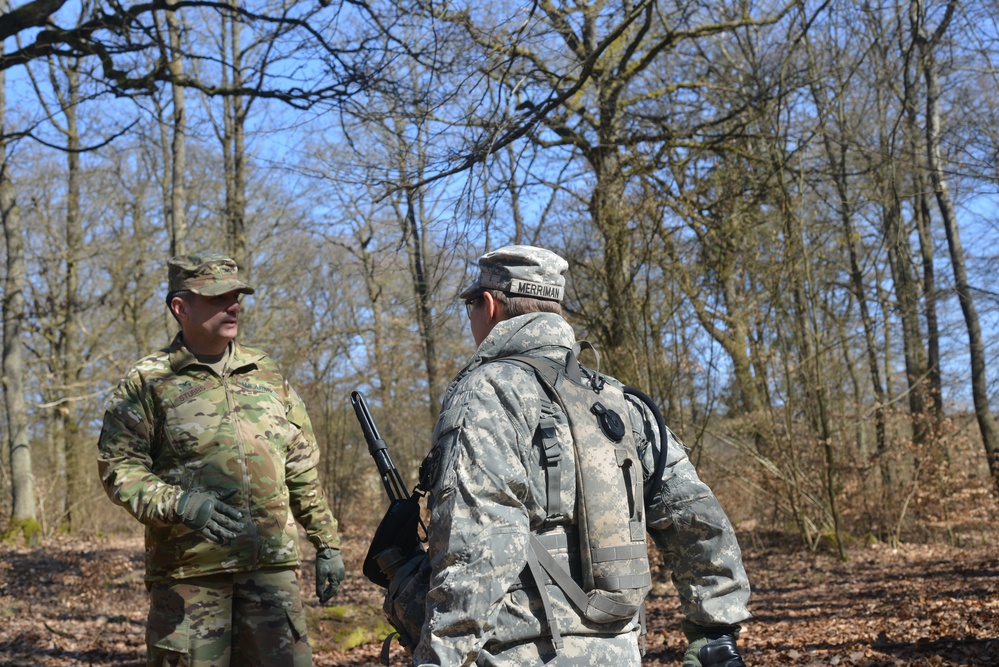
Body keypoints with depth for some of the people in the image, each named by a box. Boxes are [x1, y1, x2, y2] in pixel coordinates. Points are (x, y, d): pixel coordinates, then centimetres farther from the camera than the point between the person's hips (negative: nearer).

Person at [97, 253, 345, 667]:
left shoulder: (267, 376, 14)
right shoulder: (147, 383, 2)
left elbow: (303, 471, 17)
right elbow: (118, 469, -6)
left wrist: (327, 543, 14)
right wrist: (179, 504, -23)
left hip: (272, 566, 3)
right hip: (189, 572, -3)